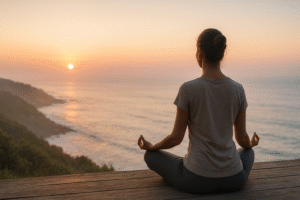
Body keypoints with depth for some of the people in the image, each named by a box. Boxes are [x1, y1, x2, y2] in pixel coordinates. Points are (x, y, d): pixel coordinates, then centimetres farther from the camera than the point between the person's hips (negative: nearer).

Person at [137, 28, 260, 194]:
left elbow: (176, 138, -7)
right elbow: (242, 138, 6)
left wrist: (150, 147, 13)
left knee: (151, 156, 23)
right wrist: (251, 144, 31)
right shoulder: (237, 89, -4)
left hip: (197, 179, -3)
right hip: (233, 179, 4)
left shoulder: (188, 89, -14)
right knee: (248, 152, 39)